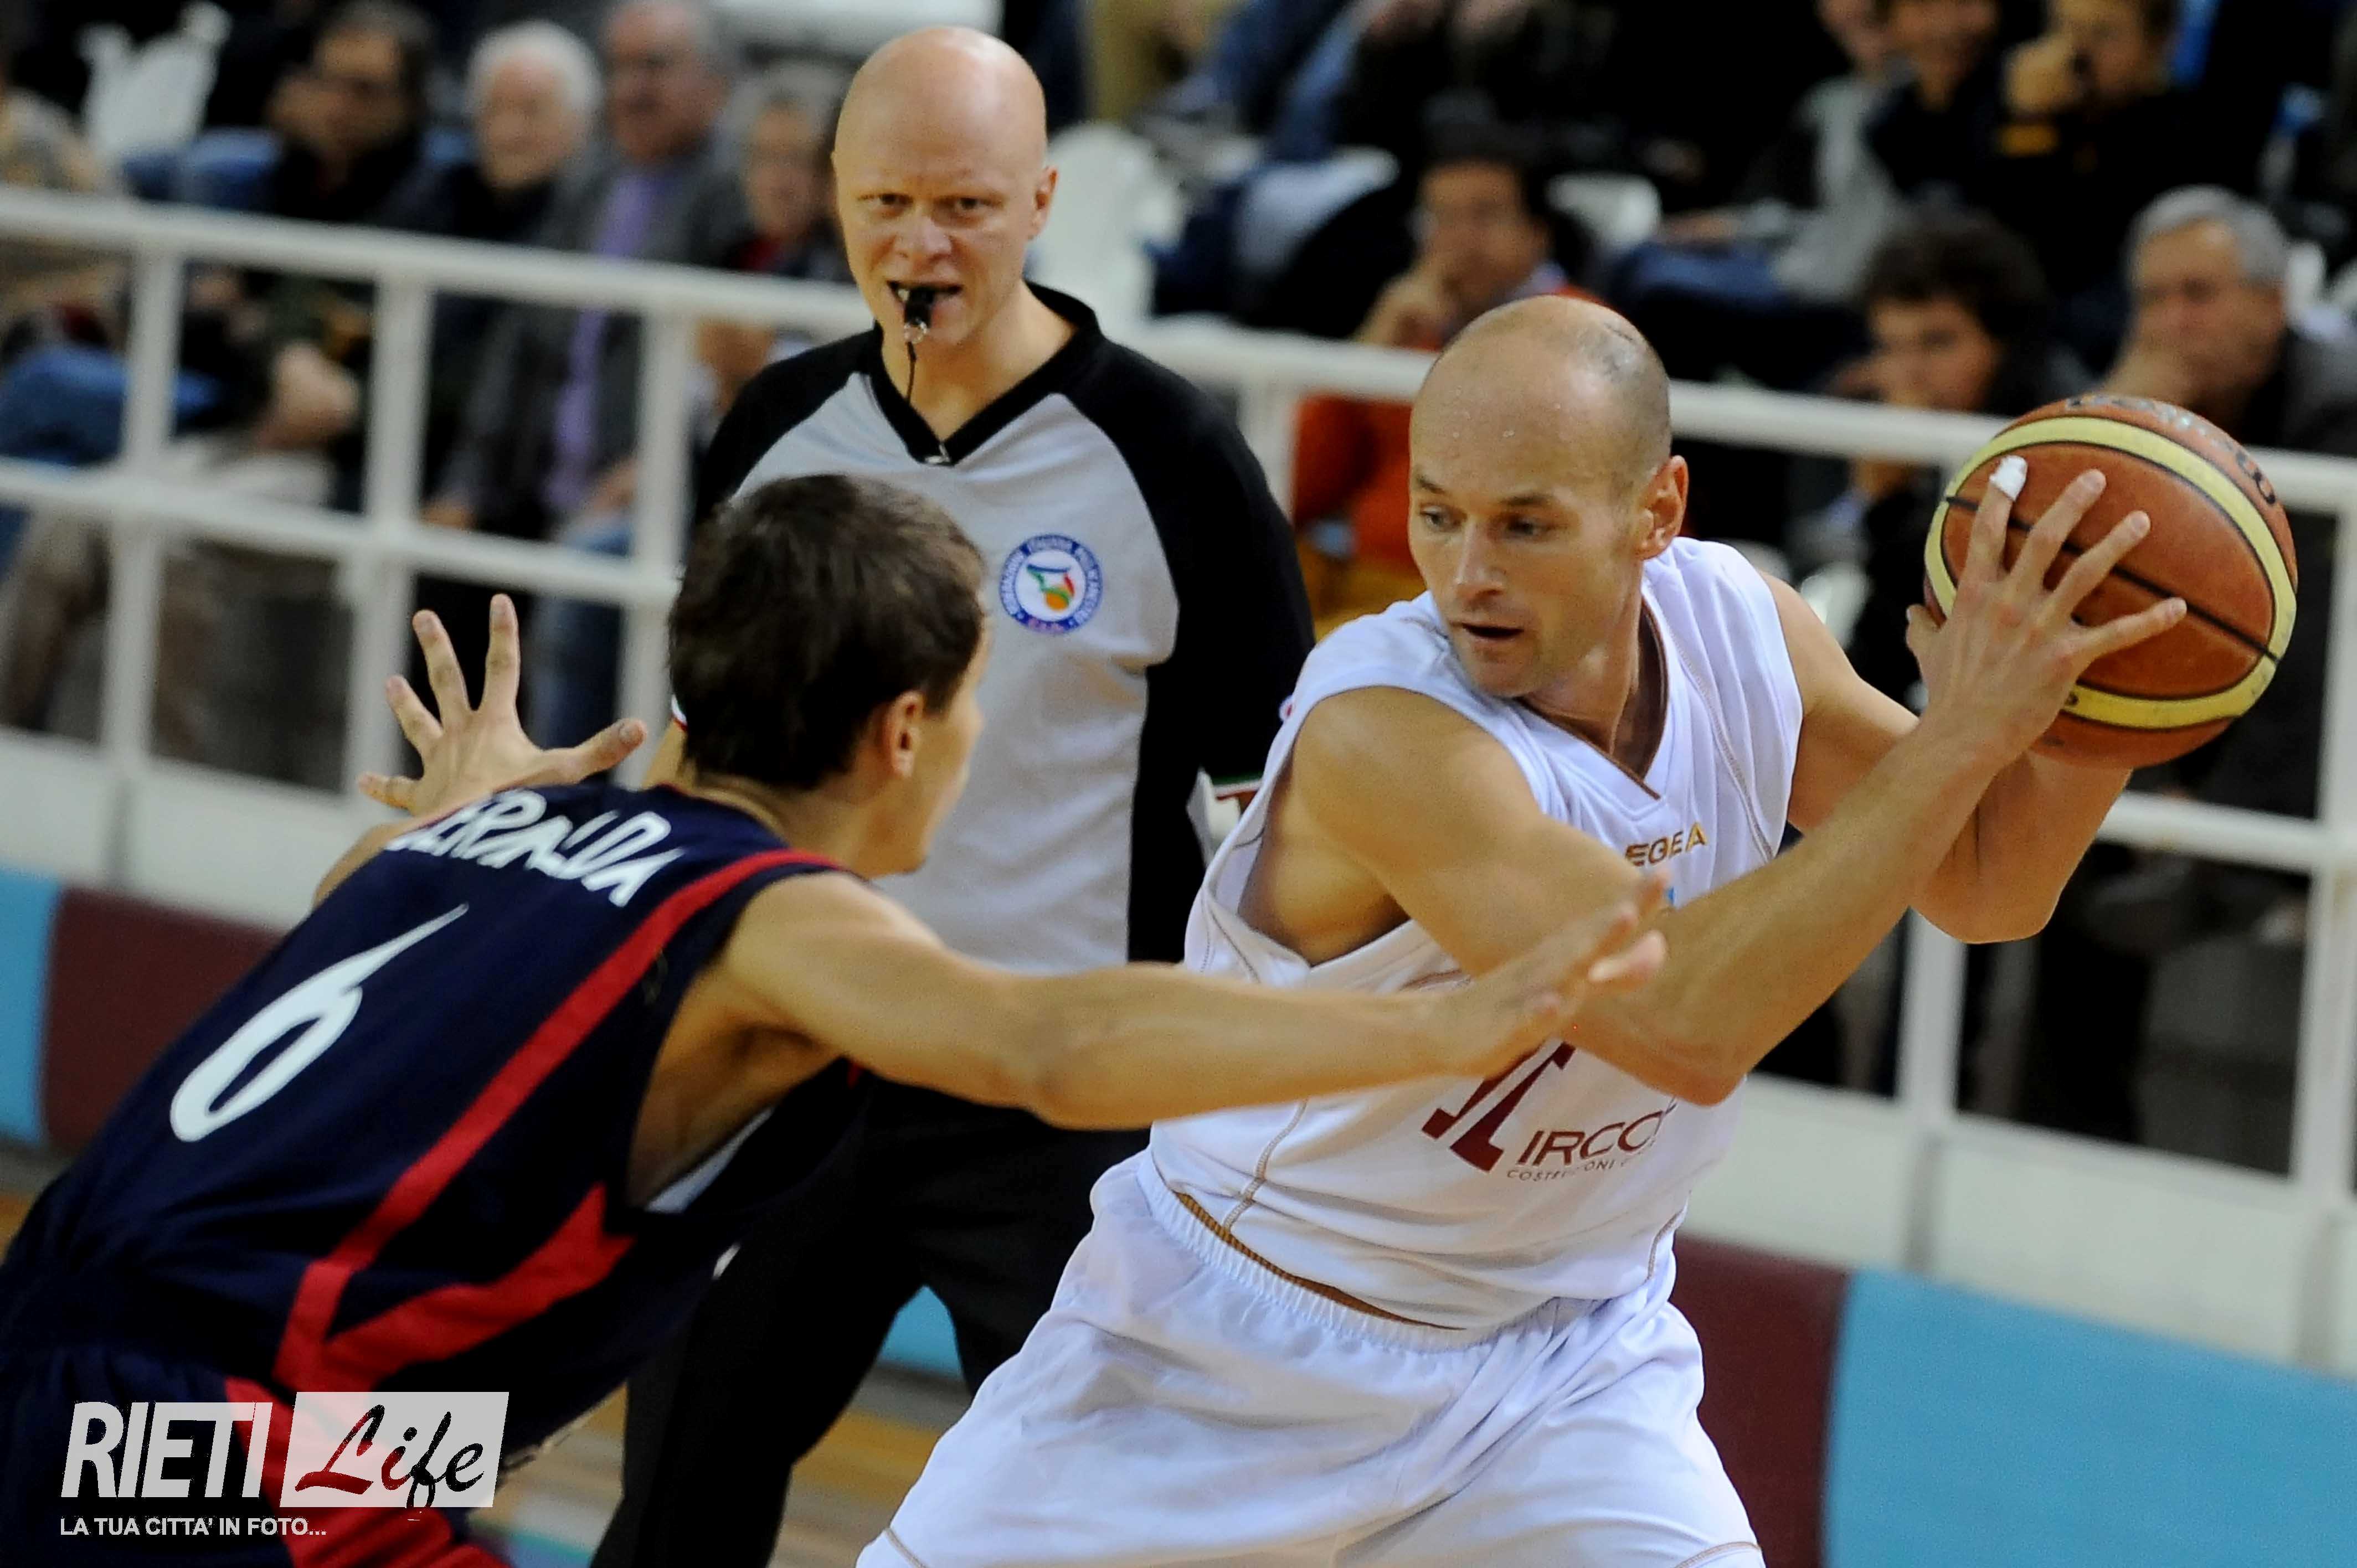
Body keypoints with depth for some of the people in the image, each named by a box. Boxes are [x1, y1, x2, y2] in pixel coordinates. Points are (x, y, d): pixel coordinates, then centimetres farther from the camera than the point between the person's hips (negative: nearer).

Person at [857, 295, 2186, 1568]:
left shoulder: (1737, 626, -11)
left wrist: (2098, 702, -21)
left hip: (1560, 1373, 4)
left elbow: (1988, 887, 1)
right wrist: (1963, 733, -41)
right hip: (1241, 1346, -4)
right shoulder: (1381, 727, -32)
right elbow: (1684, 1022, -42)